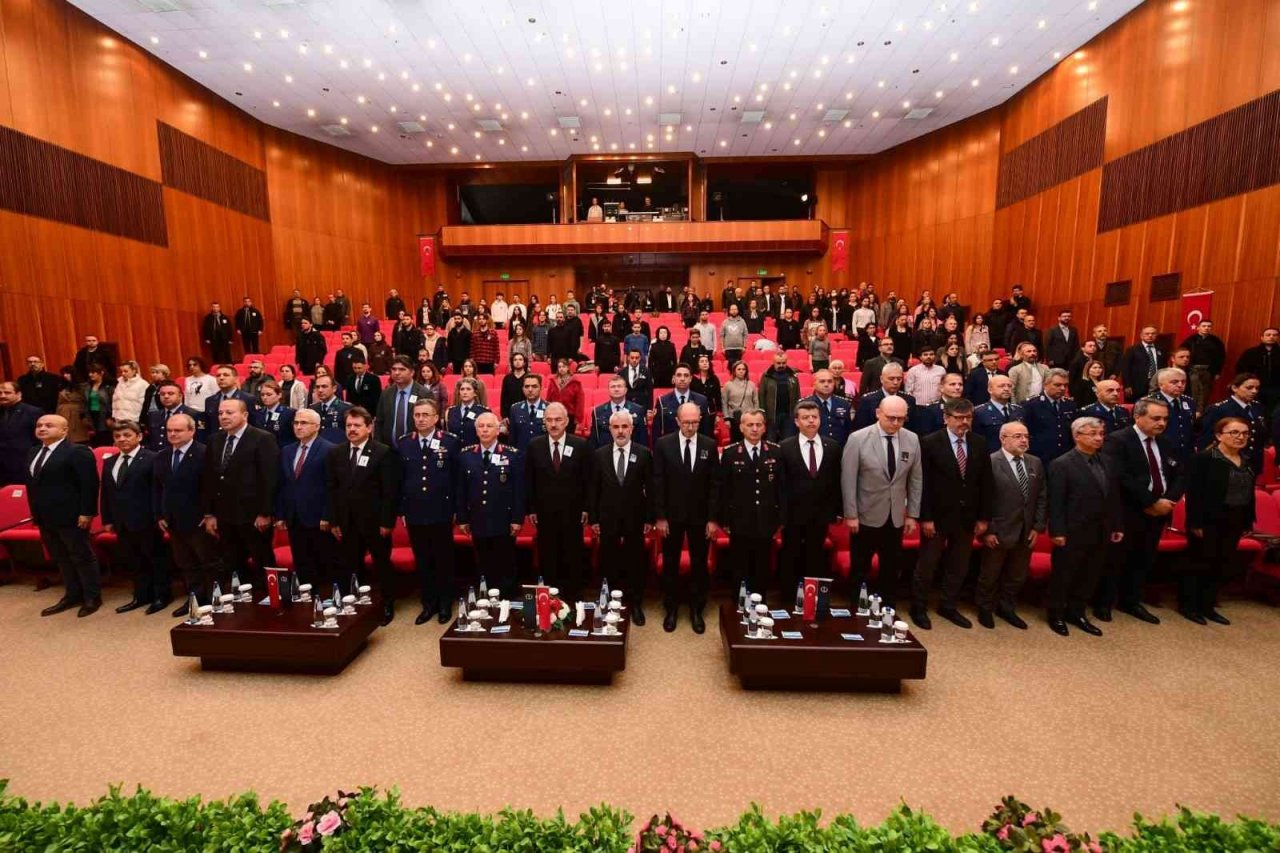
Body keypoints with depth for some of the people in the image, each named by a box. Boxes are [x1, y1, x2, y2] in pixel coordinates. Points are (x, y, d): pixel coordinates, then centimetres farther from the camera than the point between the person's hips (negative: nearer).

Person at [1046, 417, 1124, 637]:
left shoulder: (1107, 462, 10)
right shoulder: (1061, 464, -12)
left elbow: (1113, 496, 13)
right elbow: (1056, 502, -15)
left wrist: (1118, 526, 10)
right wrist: (1057, 531, -17)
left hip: (1099, 533, 7)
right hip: (1073, 533, -6)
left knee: (1089, 576, 15)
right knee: (1063, 576, 7)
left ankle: (1076, 613, 30)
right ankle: (1056, 615, 22)